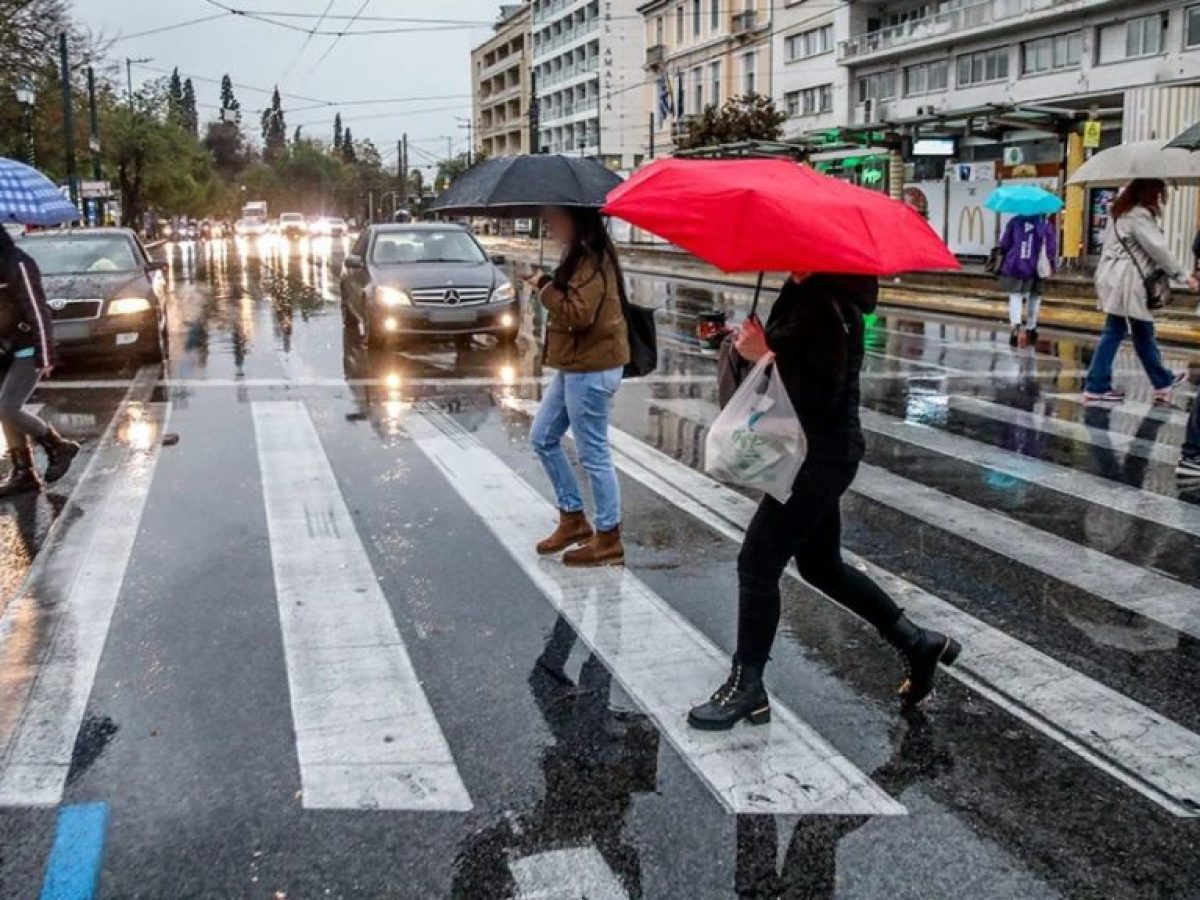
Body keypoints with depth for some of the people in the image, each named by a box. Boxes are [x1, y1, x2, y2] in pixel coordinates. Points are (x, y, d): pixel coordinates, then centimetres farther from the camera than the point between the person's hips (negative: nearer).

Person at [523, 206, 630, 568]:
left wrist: (544, 286, -17)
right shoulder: (580, 255, 14)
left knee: (593, 454, -2)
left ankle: (609, 539, 10)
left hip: (591, 370, -11)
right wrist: (548, 285, 11)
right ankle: (573, 518, 25)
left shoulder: (592, 259, -18)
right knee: (543, 437, 16)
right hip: (575, 366, 11)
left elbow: (578, 314, -25)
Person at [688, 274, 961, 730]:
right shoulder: (804, 292, 8)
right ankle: (917, 643, 32)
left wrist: (765, 354, -21)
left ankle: (746, 688, 13)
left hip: (821, 456, -10)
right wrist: (761, 344, -2)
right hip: (817, 452, 10)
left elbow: (821, 396, -25)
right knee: (821, 565, 20)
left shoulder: (827, 306, -21)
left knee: (757, 563, -2)